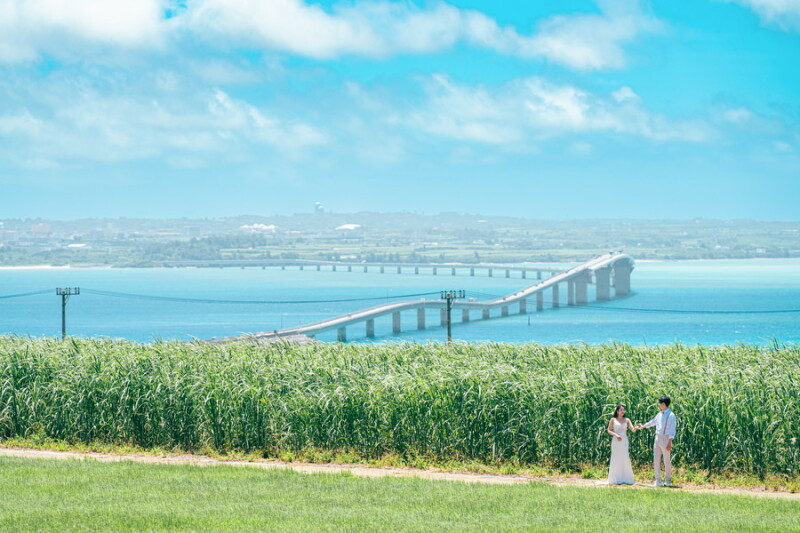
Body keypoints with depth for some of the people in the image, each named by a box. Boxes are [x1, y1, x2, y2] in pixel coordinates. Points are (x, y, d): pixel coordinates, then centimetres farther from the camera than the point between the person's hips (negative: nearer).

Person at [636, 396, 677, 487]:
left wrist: (669, 443, -19)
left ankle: (667, 481, 10)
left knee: (667, 461, 0)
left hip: (665, 439, -7)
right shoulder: (659, 415, 13)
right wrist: (643, 426, 43)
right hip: (657, 438, 7)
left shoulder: (671, 415, -10)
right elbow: (653, 422, 32)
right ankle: (658, 481, 8)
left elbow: (672, 430, -14)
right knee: (656, 460, 4)